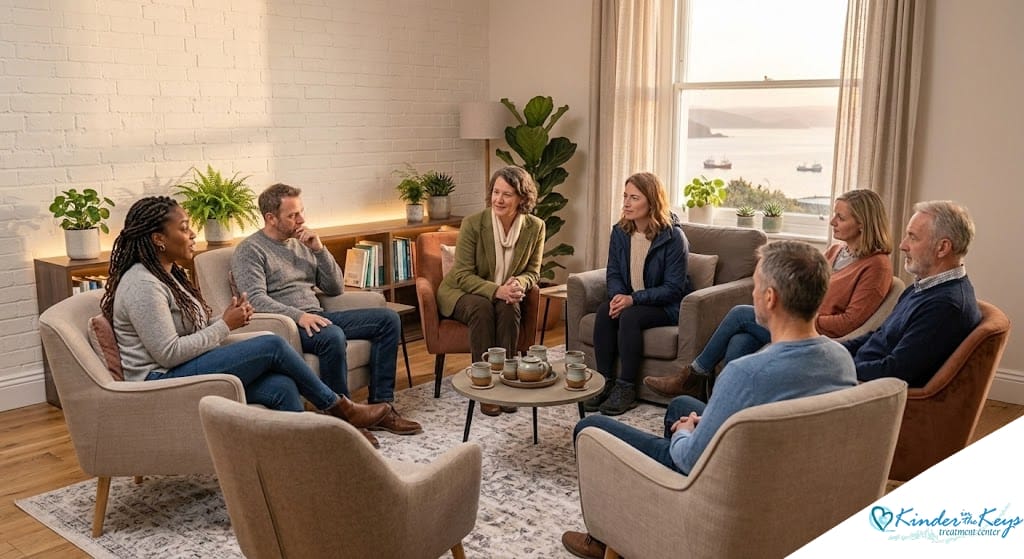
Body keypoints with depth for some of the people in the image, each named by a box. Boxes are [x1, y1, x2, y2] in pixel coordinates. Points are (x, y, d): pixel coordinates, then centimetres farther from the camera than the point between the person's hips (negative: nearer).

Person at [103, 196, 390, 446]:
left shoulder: (168, 273, 14)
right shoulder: (143, 285, -17)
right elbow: (169, 353, -22)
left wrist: (227, 318, -1)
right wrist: (225, 325, -14)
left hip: (186, 370, 9)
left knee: (281, 387, -14)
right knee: (272, 346, -16)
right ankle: (340, 408, 1)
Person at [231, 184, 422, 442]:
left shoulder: (302, 243, 19)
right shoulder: (249, 251, -2)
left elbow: (336, 288, 15)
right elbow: (256, 299, -18)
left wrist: (319, 250, 1)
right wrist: (299, 316, -31)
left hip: (317, 317, 8)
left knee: (388, 319, -7)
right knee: (333, 336, -38)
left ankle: (380, 406, -10)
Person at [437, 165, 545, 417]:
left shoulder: (535, 227, -10)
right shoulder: (473, 224, -19)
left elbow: (532, 272, 1)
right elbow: (463, 275, -16)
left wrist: (518, 284, -24)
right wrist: (496, 290, -33)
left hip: (504, 295, 2)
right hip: (462, 292, -2)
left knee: (510, 308, -32)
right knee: (482, 307, -34)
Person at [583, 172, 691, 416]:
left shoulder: (673, 237, -17)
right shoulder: (620, 232, 0)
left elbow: (673, 288, -18)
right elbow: (613, 272, 4)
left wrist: (633, 299, -27)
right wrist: (618, 295, -19)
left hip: (666, 306, -5)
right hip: (630, 301, 5)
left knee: (630, 317, -32)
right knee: (604, 311, -24)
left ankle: (626, 389, -21)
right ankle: (605, 383, -18)